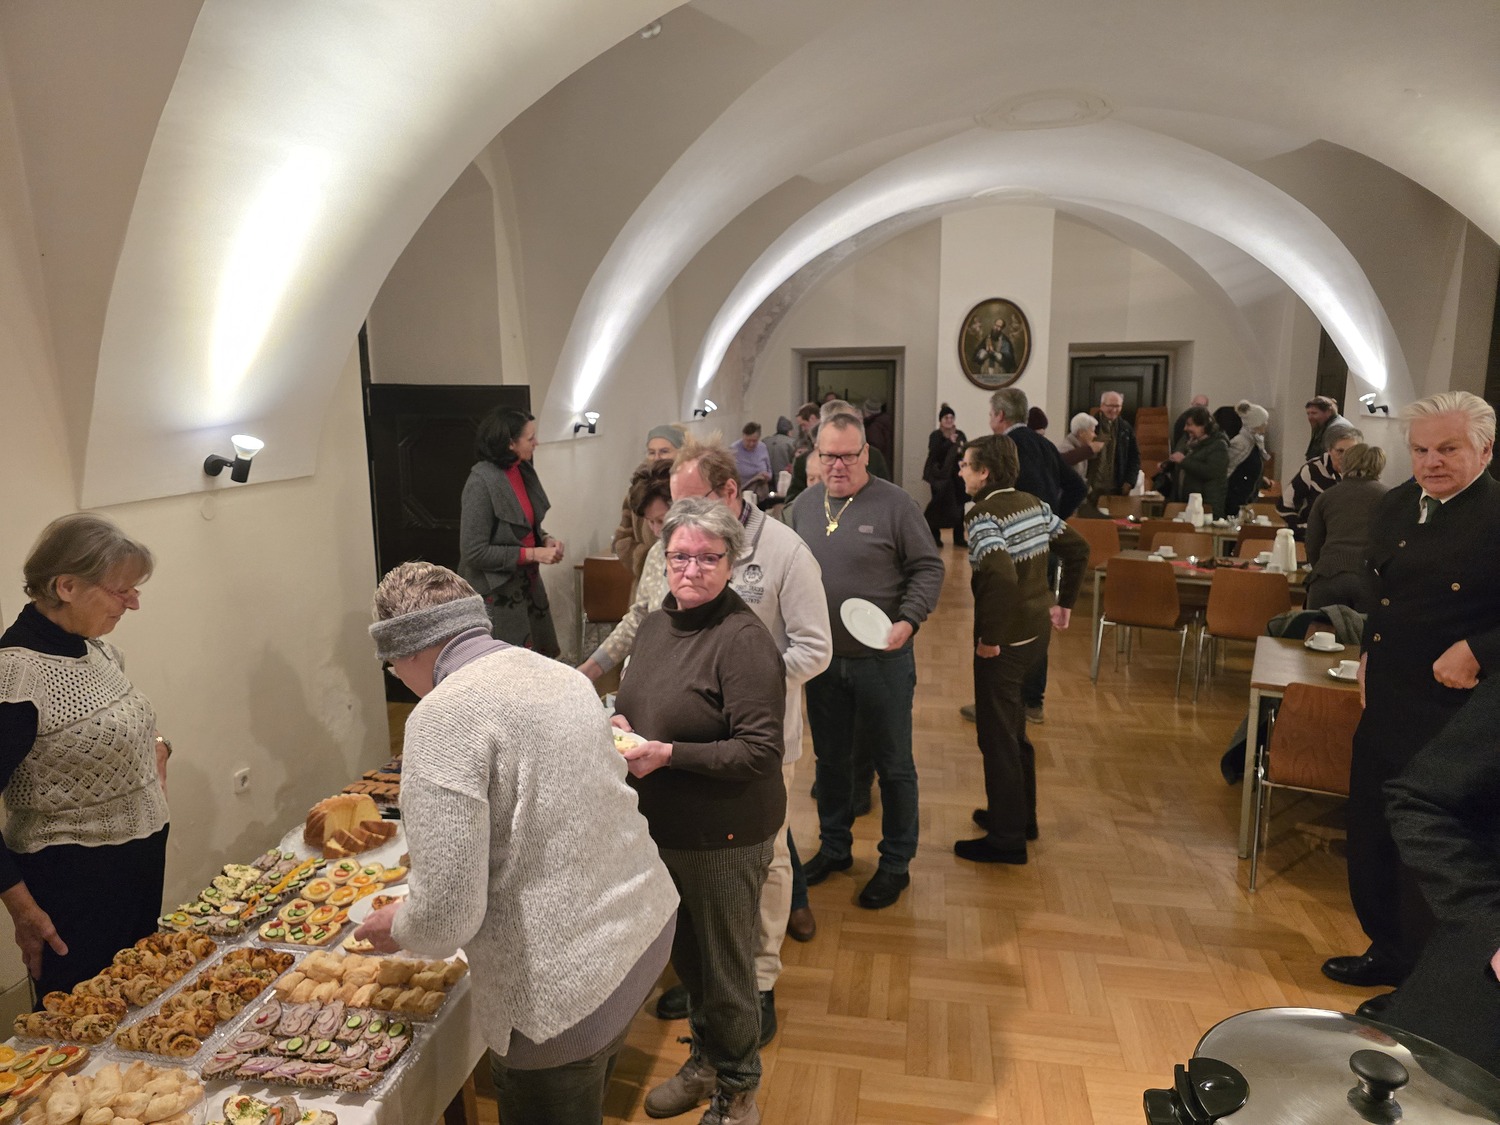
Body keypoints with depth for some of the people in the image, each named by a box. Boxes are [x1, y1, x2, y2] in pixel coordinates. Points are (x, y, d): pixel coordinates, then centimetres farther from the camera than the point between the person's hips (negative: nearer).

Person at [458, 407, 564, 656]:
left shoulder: (524, 471, 5)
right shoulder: (482, 481, -18)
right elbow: (474, 552, -20)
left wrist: (546, 540, -1)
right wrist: (533, 553, -20)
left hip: (527, 585, 7)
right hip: (497, 592, -7)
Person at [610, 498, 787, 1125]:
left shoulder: (744, 640, -22)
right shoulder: (656, 625, 3)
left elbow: (761, 750, -25)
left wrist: (667, 754, -28)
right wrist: (620, 723, -4)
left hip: (725, 837, -7)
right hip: (661, 826, 8)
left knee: (726, 968, 12)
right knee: (684, 953, 25)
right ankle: (705, 1059, 50)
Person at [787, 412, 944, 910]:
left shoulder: (895, 504, -10)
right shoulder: (803, 505, 5)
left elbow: (928, 567, -7)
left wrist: (908, 620, -20)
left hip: (882, 660, -4)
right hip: (822, 660, 5)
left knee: (893, 765, 10)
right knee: (831, 760, 19)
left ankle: (896, 863, 27)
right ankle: (835, 846, 38)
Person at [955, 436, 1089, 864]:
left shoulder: (983, 514, -19)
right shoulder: (1033, 504, 6)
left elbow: (1001, 576, -33)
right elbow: (1078, 548, 13)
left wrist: (989, 637, -23)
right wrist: (1064, 603, 17)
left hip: (1004, 641, -9)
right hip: (1037, 631, 9)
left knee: (997, 736, 5)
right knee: (1013, 727, 23)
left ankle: (1006, 839, 17)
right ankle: (1021, 816, 38)